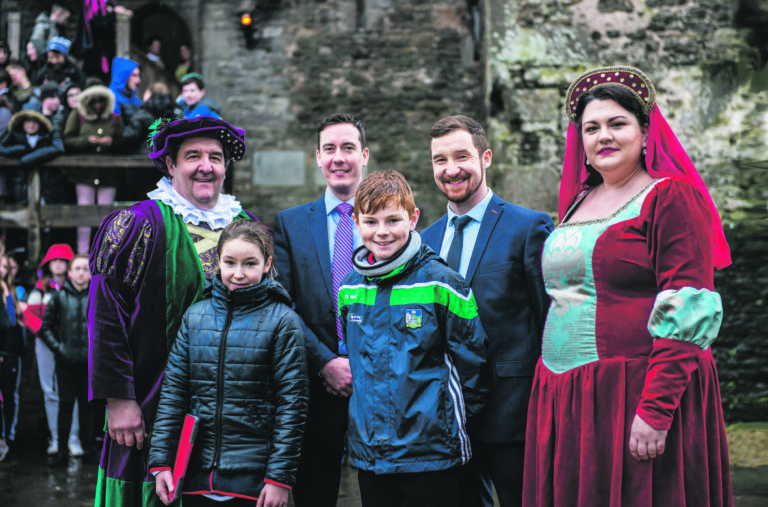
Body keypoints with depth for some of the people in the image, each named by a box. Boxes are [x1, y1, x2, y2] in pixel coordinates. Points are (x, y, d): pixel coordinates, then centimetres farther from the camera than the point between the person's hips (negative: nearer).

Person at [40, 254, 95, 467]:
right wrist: (57, 347, -1)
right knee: (66, 404, 3)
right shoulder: (60, 297, 2)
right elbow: (45, 326, 7)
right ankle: (61, 451, 8)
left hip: (90, 360, 0)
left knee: (87, 405, 7)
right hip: (66, 360, 0)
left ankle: (86, 448, 17)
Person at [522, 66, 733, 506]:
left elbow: (685, 317, -15)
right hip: (565, 400, 7)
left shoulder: (671, 197, -7)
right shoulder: (577, 202, 16)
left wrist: (655, 411, -22)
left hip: (636, 398, -7)